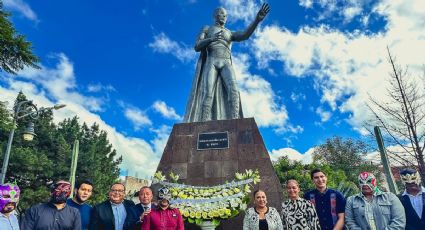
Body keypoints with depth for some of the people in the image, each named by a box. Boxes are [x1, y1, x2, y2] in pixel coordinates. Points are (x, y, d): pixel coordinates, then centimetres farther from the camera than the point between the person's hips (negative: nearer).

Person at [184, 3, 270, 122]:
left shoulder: (230, 33, 27)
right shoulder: (206, 29, 22)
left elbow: (245, 35, 5)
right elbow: (197, 47, 7)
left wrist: (257, 19, -11)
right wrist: (211, 39, -11)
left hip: (226, 64, 2)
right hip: (211, 63, -2)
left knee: (233, 90, -26)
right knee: (208, 94, -24)